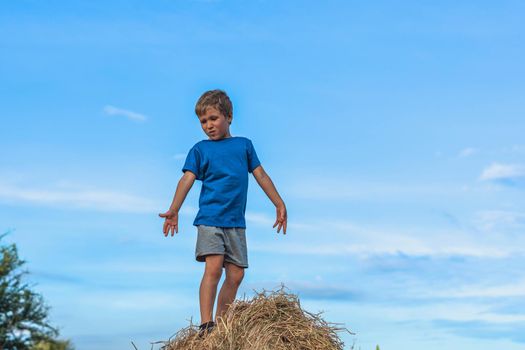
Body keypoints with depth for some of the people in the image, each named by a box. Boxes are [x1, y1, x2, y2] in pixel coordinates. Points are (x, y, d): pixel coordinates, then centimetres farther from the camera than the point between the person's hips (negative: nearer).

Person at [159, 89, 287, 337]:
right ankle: (206, 324, -15)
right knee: (213, 268, -18)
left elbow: (260, 175, 16)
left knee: (236, 274, 2)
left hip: (236, 222, 4)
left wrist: (279, 204, 15)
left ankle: (221, 323, 13)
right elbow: (187, 179, -5)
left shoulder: (244, 144, 14)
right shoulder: (200, 149, 5)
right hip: (209, 218, -4)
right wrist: (173, 210, -18)